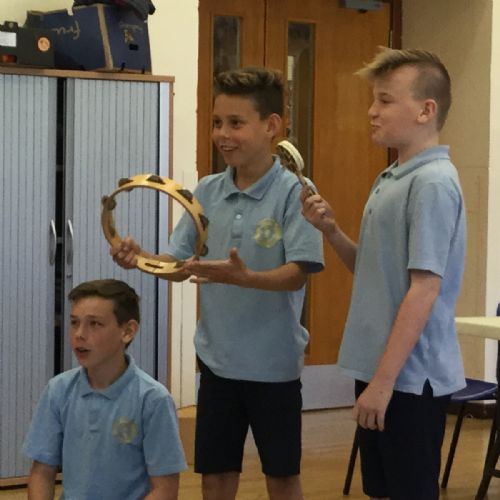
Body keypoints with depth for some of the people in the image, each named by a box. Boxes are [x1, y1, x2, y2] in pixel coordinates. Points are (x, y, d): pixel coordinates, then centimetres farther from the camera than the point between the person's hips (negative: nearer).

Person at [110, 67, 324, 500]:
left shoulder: (294, 193, -13)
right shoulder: (207, 191, 3)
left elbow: (298, 273, -19)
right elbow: (179, 263, 7)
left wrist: (244, 278, -37)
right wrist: (141, 259, -13)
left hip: (273, 362, -4)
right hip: (217, 358, 5)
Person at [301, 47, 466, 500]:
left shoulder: (433, 183, -17)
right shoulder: (390, 179, 11)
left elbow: (424, 289, -21)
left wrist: (384, 380, -20)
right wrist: (331, 231, 0)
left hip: (411, 376, -9)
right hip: (379, 370, 9)